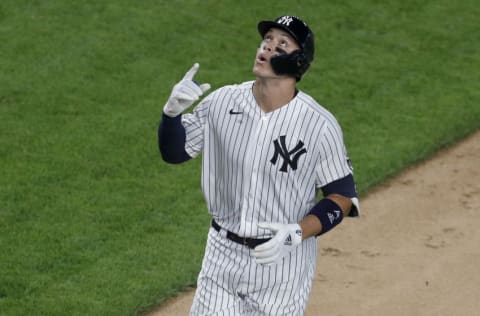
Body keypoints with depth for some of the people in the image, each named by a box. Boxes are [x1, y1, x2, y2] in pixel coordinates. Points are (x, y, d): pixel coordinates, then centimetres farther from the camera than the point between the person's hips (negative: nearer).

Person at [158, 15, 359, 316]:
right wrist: (173, 111, -16)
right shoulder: (222, 102, -4)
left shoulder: (320, 124, -13)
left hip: (285, 260, -3)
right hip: (223, 256, 3)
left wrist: (297, 233, -21)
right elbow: (173, 151, 5)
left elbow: (342, 196, -6)